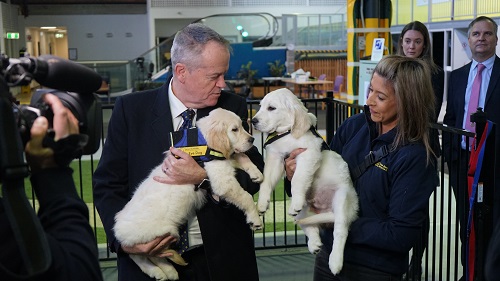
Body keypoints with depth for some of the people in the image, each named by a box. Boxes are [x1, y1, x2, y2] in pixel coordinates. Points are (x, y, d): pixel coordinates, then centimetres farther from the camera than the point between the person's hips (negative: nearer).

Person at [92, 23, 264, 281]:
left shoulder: (233, 107, -3)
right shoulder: (131, 109, -6)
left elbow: (255, 175, -5)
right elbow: (107, 184, -4)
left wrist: (202, 178, -21)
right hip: (150, 259, -1)